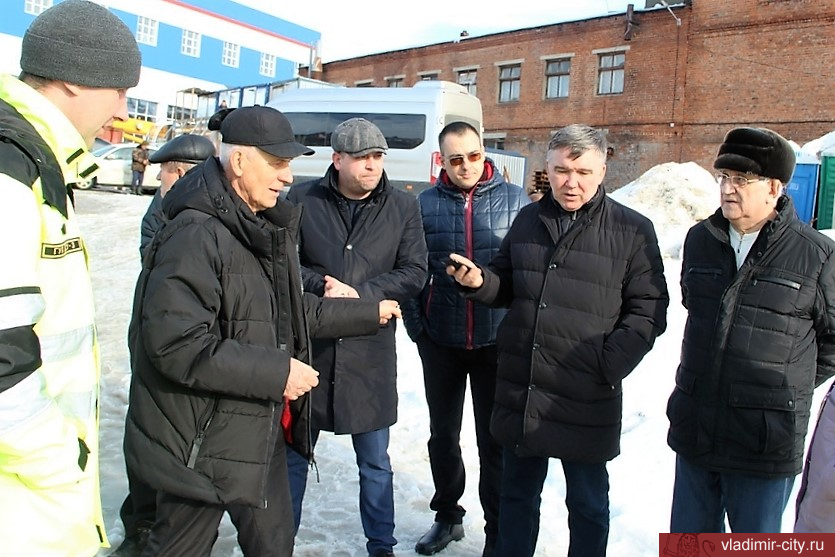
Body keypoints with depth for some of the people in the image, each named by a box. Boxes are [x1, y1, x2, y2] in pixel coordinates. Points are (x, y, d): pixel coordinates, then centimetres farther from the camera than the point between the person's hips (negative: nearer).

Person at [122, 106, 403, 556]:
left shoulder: (269, 228, 10)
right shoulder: (195, 235, -22)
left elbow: (294, 311, 18)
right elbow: (176, 345, -29)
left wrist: (366, 314, 16)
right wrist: (276, 372, -25)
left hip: (262, 432, 9)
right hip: (204, 443, -8)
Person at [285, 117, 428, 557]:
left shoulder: (404, 207, 0)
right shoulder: (302, 200, -2)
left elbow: (414, 272, -3)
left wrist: (360, 294, -15)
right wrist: (322, 286, -18)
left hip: (370, 351, 0)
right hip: (308, 344, 0)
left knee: (375, 462, 15)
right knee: (294, 455, 16)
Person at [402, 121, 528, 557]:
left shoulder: (515, 200, -3)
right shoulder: (425, 204, -1)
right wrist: (415, 324, -3)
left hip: (497, 341, -2)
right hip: (440, 341, 2)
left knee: (495, 440, 9)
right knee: (443, 434, 17)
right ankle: (447, 516, 39)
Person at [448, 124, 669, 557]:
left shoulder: (632, 230, -4)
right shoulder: (528, 219, 8)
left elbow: (648, 310, -5)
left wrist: (610, 364, -15)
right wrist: (479, 281, -5)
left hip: (586, 396, -3)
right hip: (519, 390, 4)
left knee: (587, 504, 15)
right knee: (518, 493, 20)